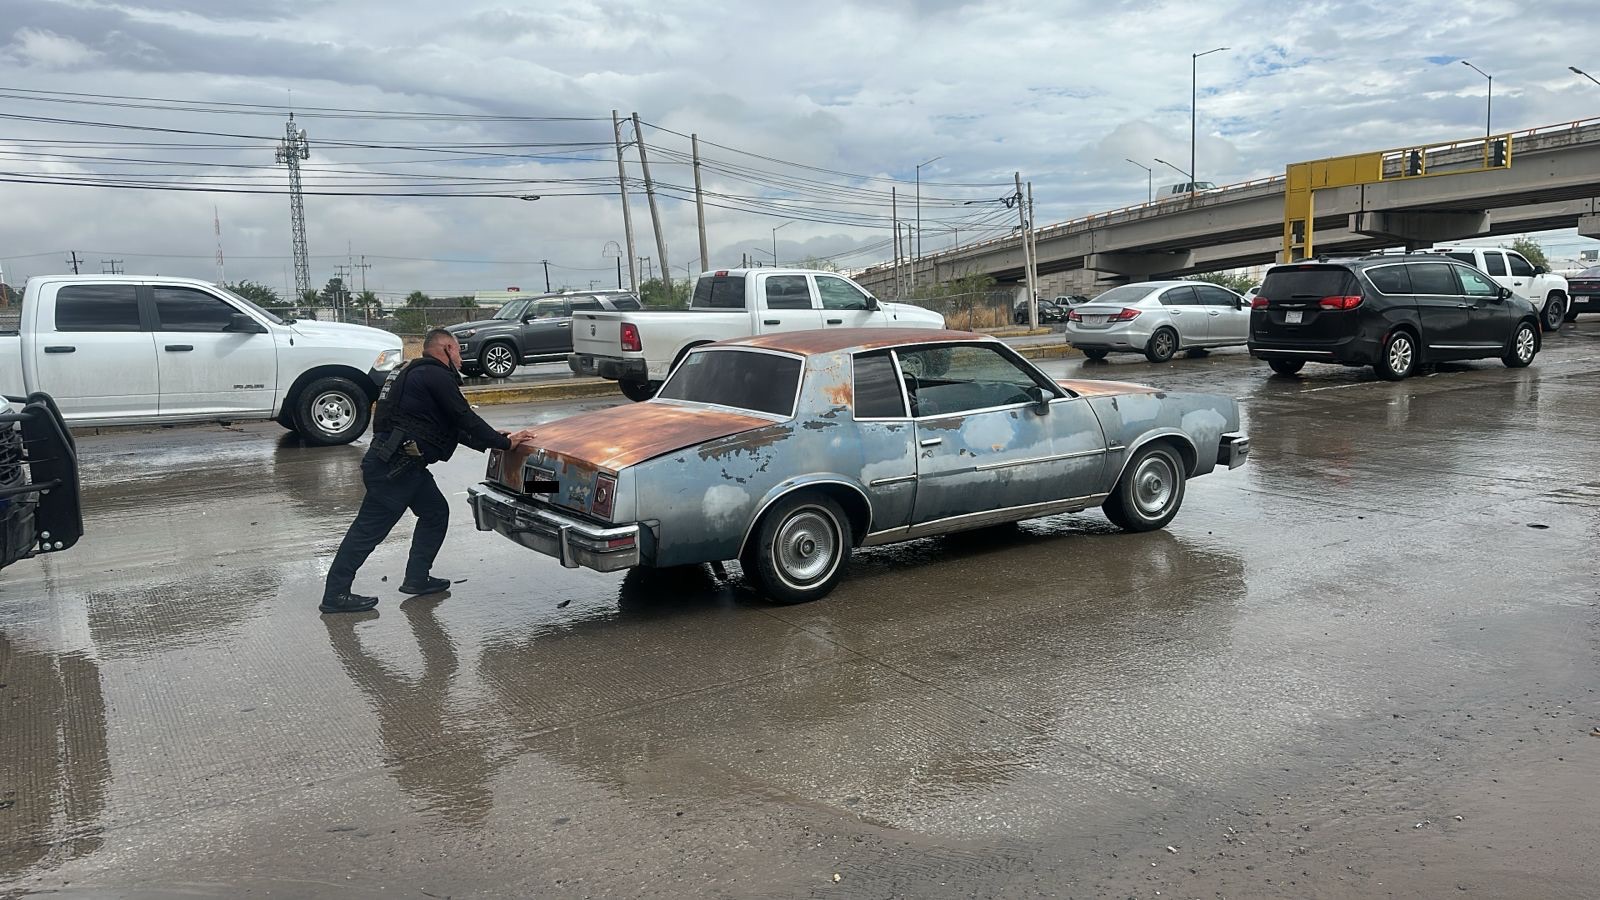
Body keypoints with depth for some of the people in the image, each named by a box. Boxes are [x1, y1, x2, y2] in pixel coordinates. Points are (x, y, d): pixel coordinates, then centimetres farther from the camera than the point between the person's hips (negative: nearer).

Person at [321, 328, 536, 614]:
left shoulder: (417, 373, 22)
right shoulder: (436, 377, -11)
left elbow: (455, 426, 23)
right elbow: (465, 419, -12)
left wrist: (494, 439, 20)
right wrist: (504, 442, -2)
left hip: (399, 462, 10)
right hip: (393, 464, -10)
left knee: (435, 513, 16)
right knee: (370, 527, -5)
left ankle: (417, 579, 20)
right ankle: (336, 595, 0)